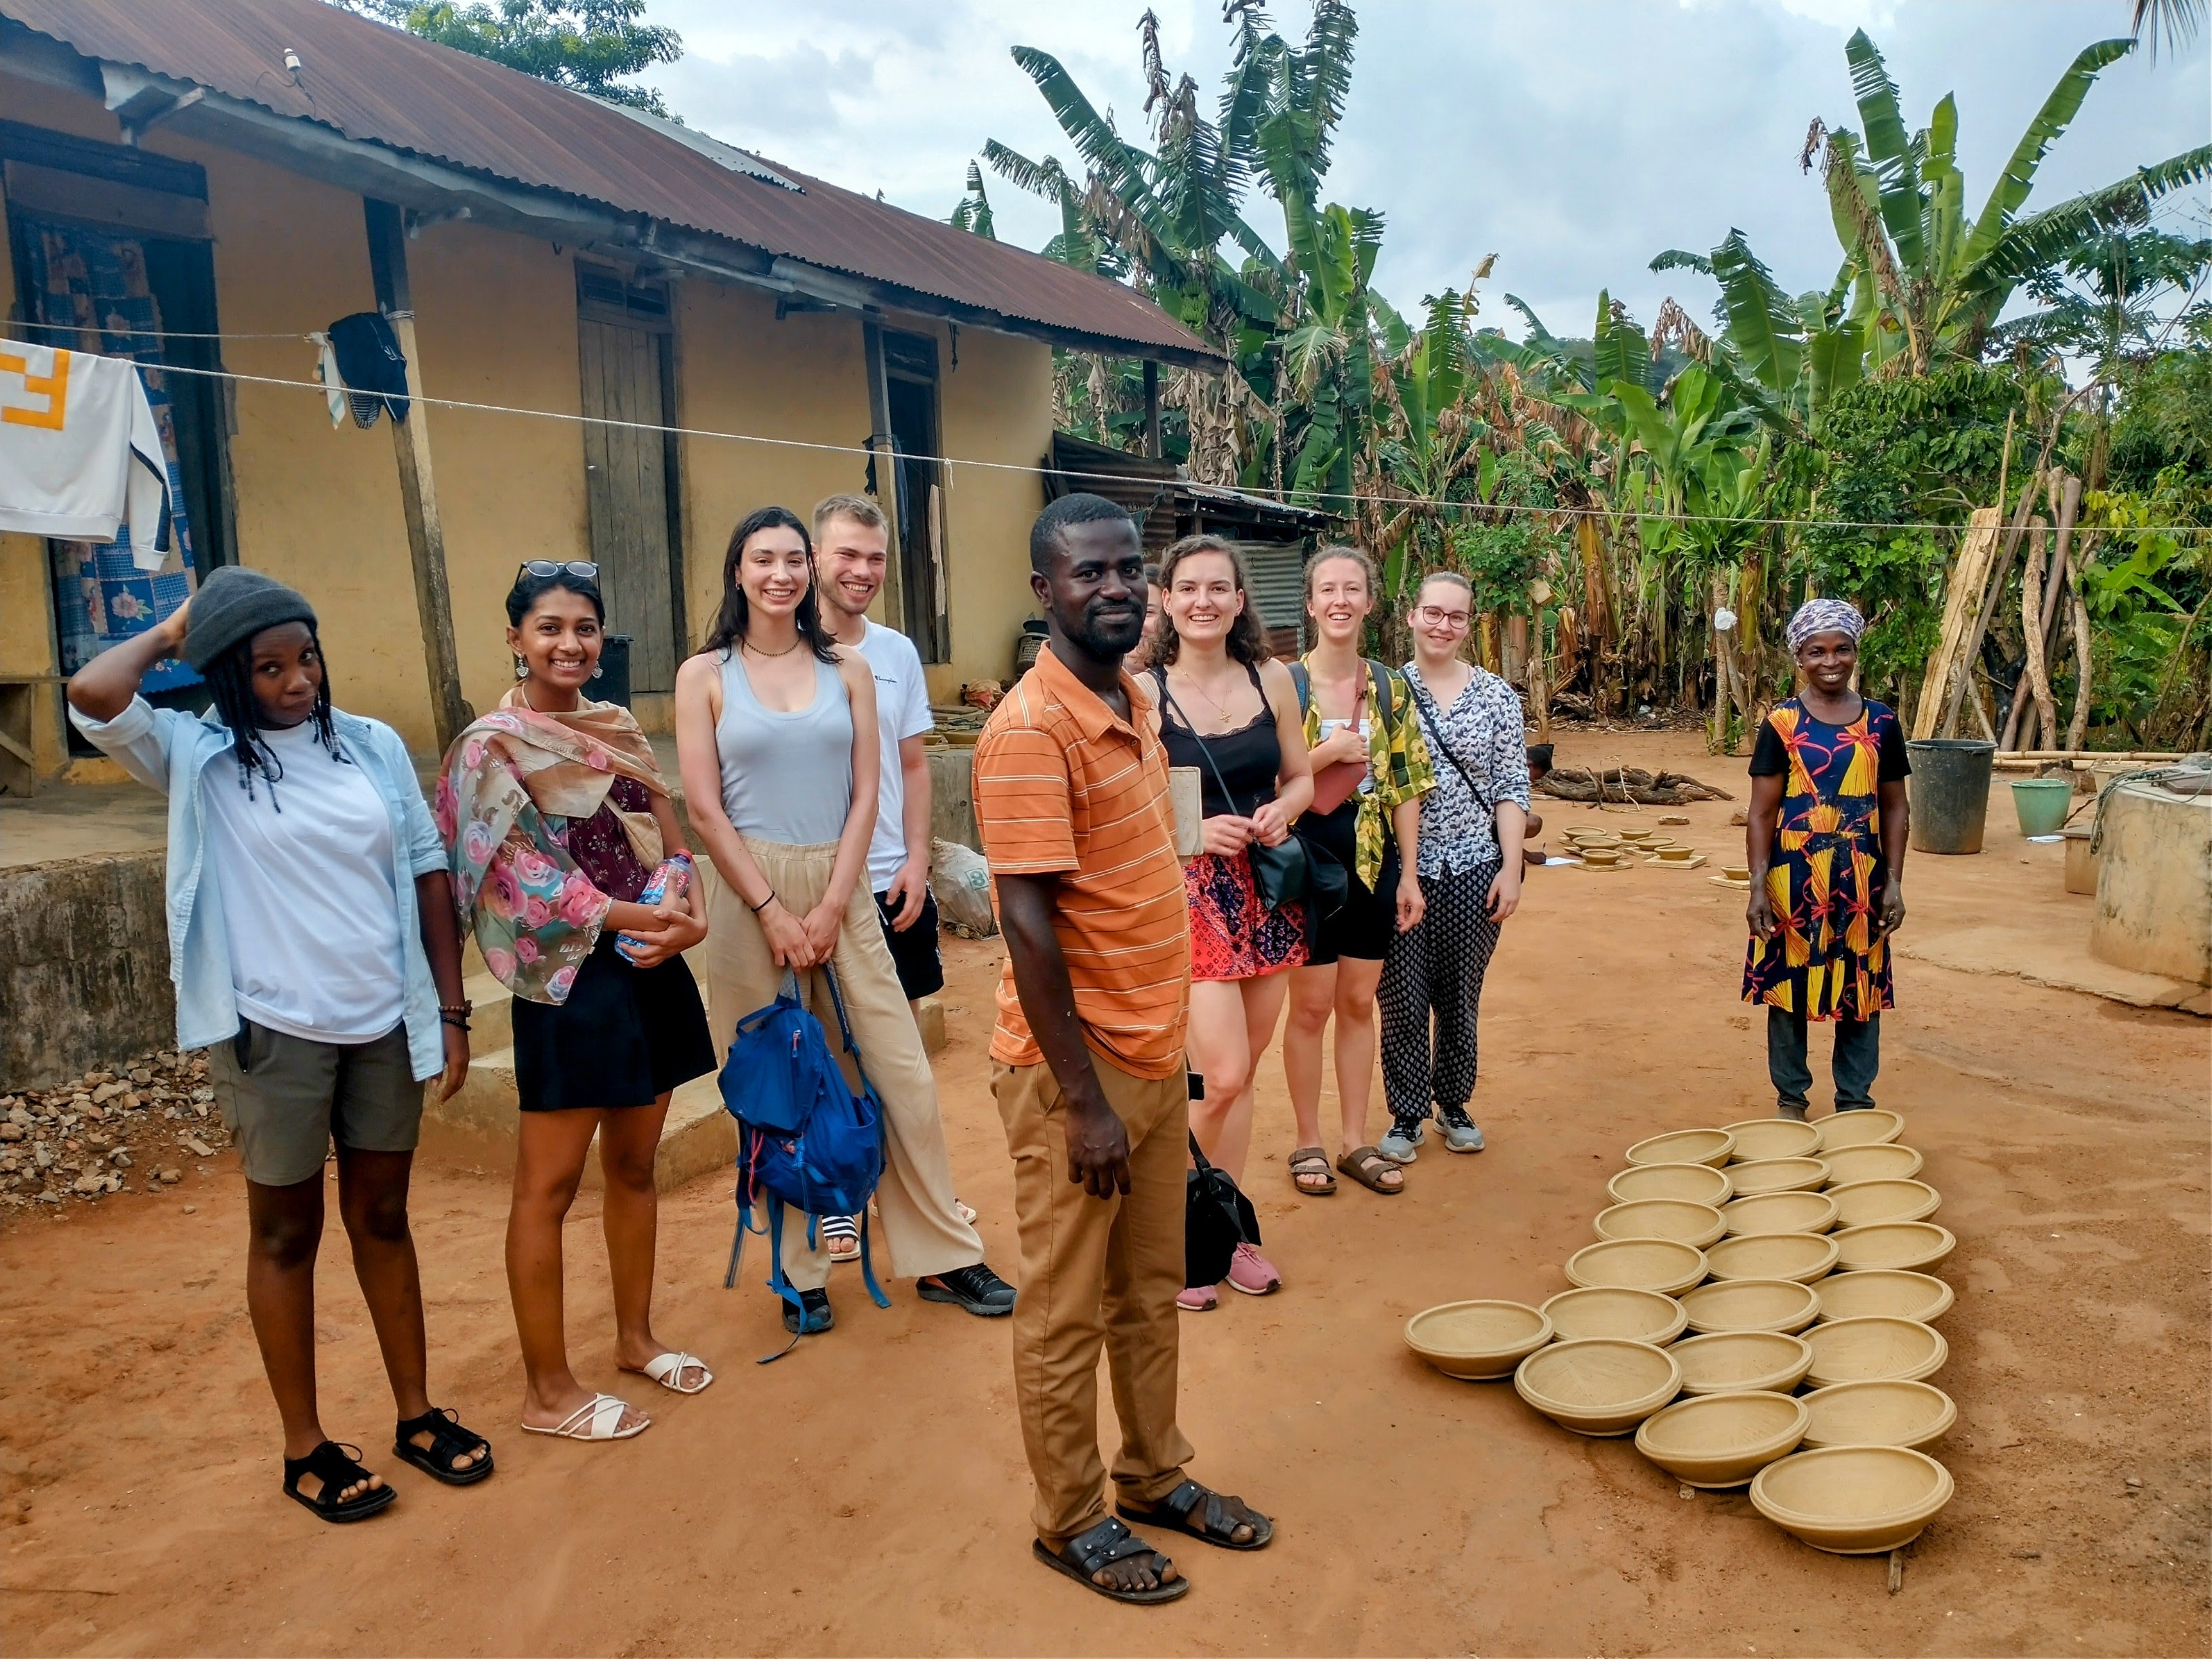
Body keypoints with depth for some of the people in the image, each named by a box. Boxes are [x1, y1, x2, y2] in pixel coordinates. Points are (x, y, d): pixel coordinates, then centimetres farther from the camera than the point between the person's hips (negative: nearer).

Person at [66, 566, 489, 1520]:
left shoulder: (374, 745, 2)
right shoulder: (198, 758, -5)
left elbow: (428, 876, 4)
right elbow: (92, 694, -24)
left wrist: (450, 1011, 3)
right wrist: (171, 635, -4)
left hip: (385, 1023, 3)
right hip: (274, 1032, -3)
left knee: (383, 1216, 16)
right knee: (286, 1233, 11)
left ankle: (417, 1414, 30)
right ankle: (304, 1447, 25)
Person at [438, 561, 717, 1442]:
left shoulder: (620, 730, 11)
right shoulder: (492, 746, -8)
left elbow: (667, 839, 10)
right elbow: (526, 876, -15)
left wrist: (688, 914, -10)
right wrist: (636, 918, -21)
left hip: (653, 971, 7)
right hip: (570, 980, -6)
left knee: (635, 1165, 17)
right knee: (548, 1187, 3)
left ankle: (635, 1335, 34)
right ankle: (548, 1391, 15)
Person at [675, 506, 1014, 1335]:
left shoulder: (848, 669, 6)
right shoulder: (705, 675, 1)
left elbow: (864, 795, 2)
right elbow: (706, 809, -4)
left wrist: (829, 906, -8)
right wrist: (774, 913, -10)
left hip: (841, 890, 2)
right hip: (752, 893, -2)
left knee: (901, 1073, 3)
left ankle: (942, 1256, 17)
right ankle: (802, 1272, 20)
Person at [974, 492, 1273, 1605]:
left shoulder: (1138, 707, 8)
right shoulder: (1032, 729, -19)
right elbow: (1028, 926, -22)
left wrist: (1165, 1050, 15)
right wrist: (1085, 1103, -20)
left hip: (1155, 1056, 8)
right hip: (1075, 1069, -8)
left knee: (1152, 1293, 21)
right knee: (1067, 1313, 9)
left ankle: (1157, 1479, 38)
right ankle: (1072, 1521, 27)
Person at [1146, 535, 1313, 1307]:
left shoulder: (1272, 680, 4)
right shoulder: (1145, 691, -8)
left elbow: (1300, 777, 13)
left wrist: (1283, 810, -8)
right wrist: (1195, 831, -20)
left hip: (1267, 891, 5)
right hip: (1188, 895, -4)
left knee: (1241, 1074, 12)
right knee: (1223, 1076, -10)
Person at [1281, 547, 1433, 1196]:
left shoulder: (1390, 687, 4)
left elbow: (1407, 786, 5)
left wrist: (1409, 875, 1)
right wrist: (1330, 752, -20)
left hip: (1374, 862, 4)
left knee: (1359, 1003, 12)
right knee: (1311, 1005, 5)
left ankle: (1356, 1142, 24)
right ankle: (1308, 1143, 21)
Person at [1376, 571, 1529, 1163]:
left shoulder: (1497, 695, 2)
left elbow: (1512, 790, 2)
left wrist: (1511, 868, -4)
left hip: (1473, 869, 1)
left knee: (1461, 996, 12)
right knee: (1403, 997, 5)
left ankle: (1454, 1104, 30)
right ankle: (1407, 1114, 21)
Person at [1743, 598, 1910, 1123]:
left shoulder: (1881, 723, 3)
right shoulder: (1781, 723, -4)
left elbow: (1895, 807, 8)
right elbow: (1761, 812, -4)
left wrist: (1893, 882, 1)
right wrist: (1758, 886, -11)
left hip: (1860, 880, 2)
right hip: (1794, 877, -2)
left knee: (1861, 991, 10)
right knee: (1788, 987, 7)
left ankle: (1855, 1100, 24)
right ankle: (1790, 1098, 22)